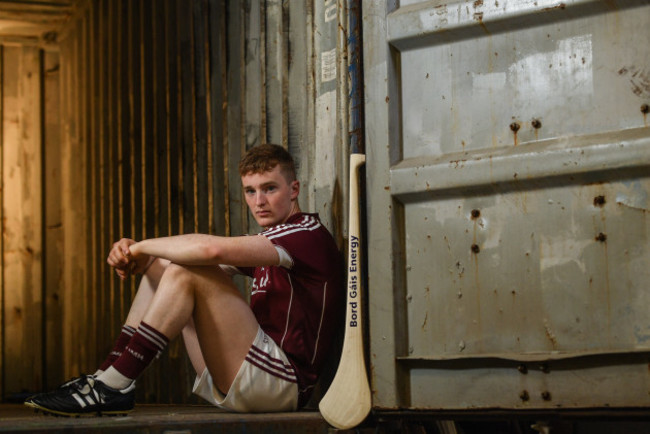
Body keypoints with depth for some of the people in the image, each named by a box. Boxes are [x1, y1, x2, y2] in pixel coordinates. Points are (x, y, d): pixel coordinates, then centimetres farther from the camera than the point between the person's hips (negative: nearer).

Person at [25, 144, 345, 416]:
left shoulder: (308, 233, -9)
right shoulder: (268, 242, 23)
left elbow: (210, 250, -24)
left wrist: (141, 247, -9)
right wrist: (133, 253, -3)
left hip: (283, 383, -10)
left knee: (185, 272, -21)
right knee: (161, 264, 9)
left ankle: (112, 386, -20)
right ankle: (107, 378, -1)